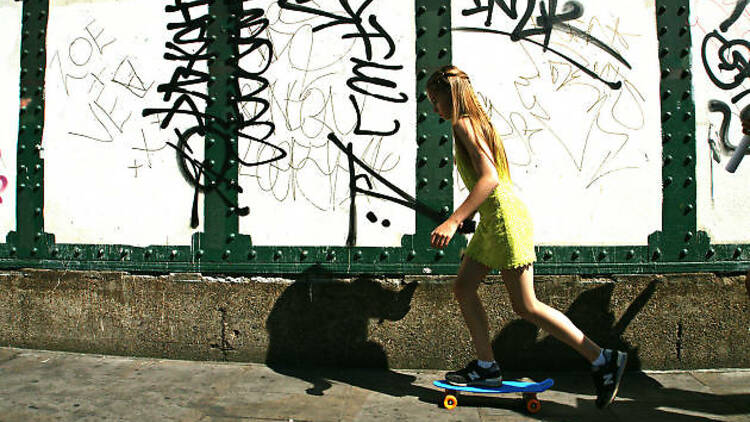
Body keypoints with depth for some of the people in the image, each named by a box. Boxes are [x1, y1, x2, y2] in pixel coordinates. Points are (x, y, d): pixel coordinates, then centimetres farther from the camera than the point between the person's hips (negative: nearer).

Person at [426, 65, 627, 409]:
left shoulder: (463, 123, -11)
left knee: (526, 306, -5)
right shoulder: (474, 122, 18)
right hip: (492, 219, 10)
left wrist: (453, 221, -28)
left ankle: (603, 360, 4)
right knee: (463, 288, 11)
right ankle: (486, 367, 18)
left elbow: (489, 177, -23)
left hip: (503, 215, -10)